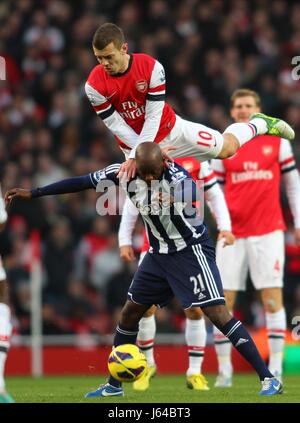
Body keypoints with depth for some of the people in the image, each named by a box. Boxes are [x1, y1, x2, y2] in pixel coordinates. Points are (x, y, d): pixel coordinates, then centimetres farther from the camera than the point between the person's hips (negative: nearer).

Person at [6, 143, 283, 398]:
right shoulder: (125, 174, -8)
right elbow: (81, 183, 0)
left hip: (190, 250, -7)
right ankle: (114, 386, 27)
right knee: (130, 313, 11)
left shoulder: (177, 176, -24)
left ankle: (268, 378, -12)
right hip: (159, 254, 7)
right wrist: (32, 193, 3)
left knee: (217, 313, -15)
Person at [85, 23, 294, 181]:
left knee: (227, 148, 6)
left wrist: (137, 155, -29)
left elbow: (153, 117, -22)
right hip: (134, 142, 0)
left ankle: (259, 124, 34)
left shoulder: (150, 67, -25)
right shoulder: (94, 86, -23)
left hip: (171, 129, 0)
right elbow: (115, 125, -15)